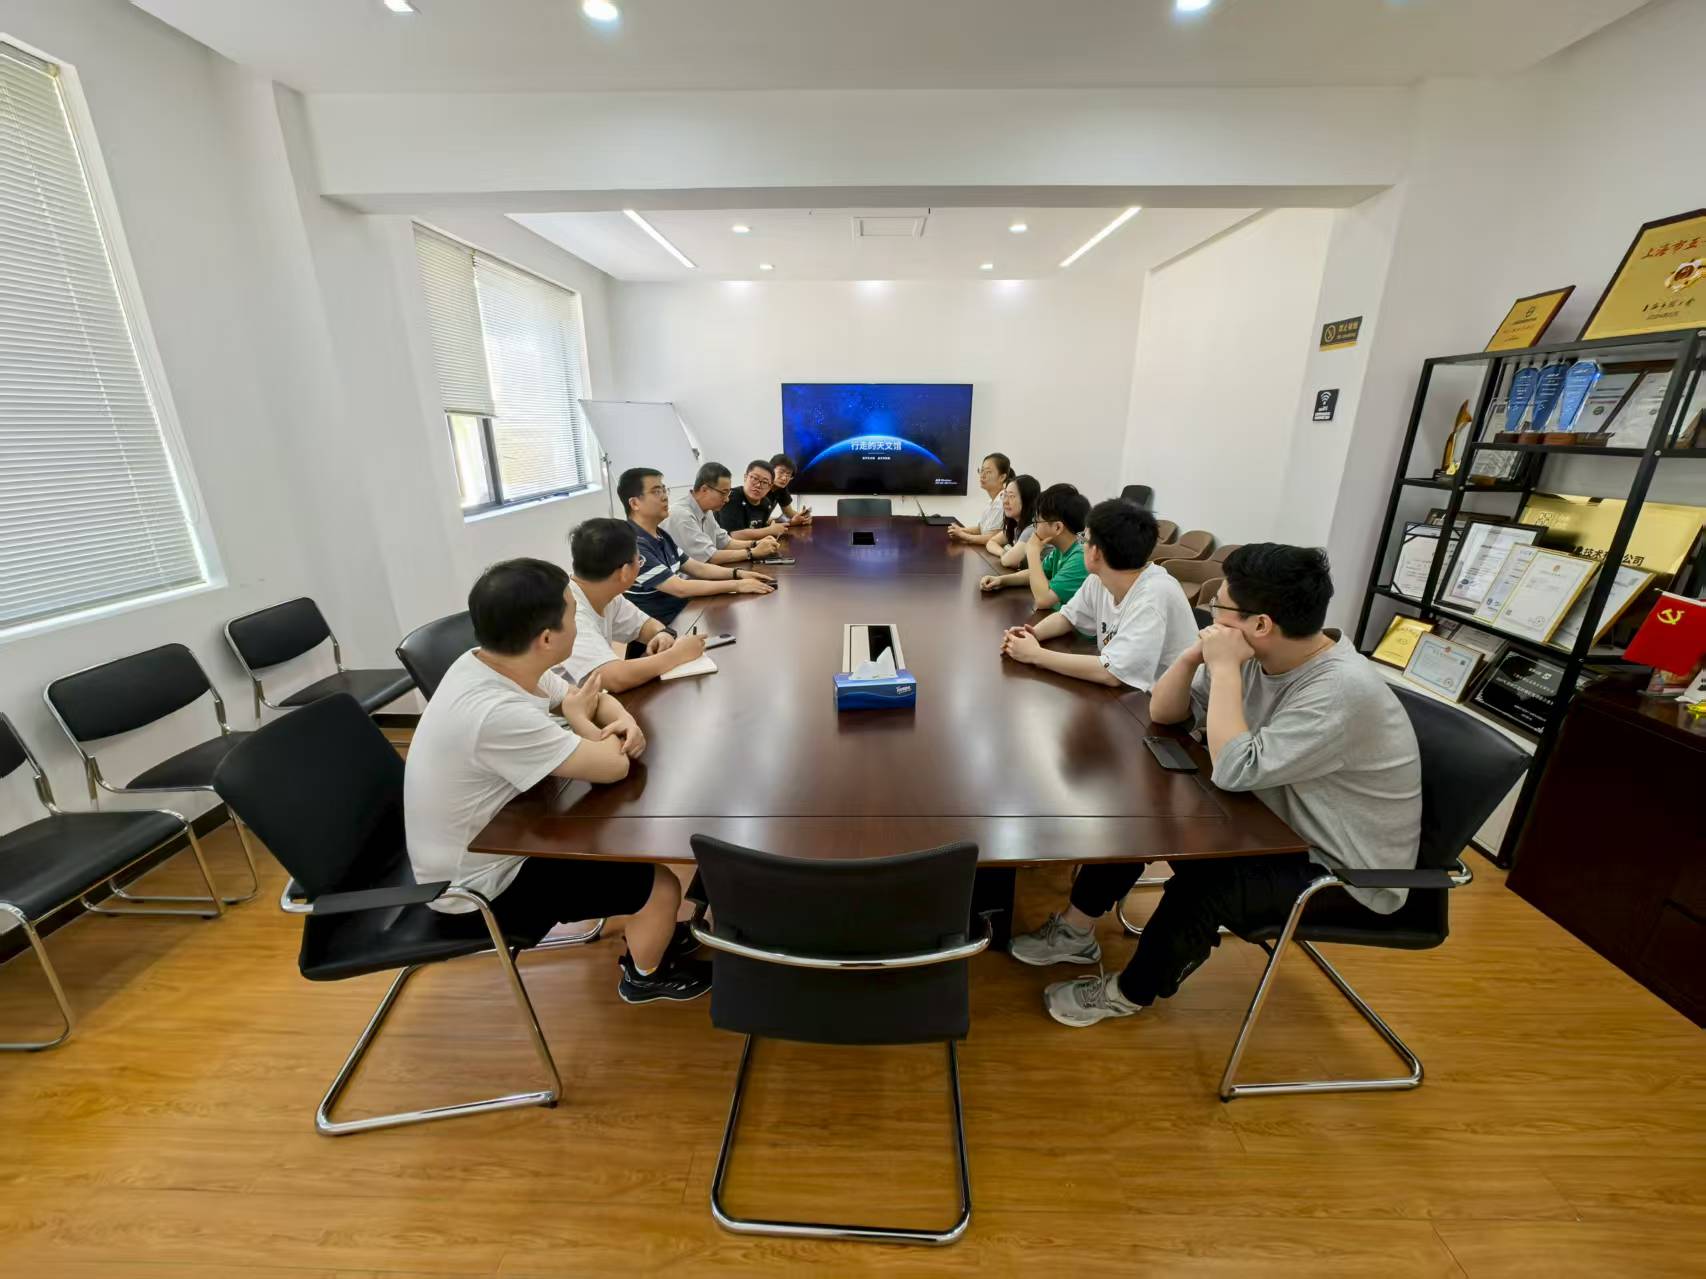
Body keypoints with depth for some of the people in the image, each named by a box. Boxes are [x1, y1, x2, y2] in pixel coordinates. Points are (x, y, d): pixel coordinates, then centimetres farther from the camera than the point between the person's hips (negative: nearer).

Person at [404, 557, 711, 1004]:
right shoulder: (496, 714, -38)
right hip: (481, 889, -8)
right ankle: (645, 976, 26)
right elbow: (613, 766, -30)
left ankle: (648, 936, 36)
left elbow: (593, 698, 4)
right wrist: (581, 721, -11)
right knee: (662, 886, -5)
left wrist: (625, 722, -17)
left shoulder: (495, 663, -9)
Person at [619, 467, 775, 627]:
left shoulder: (660, 535, 10)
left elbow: (698, 568, 14)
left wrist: (738, 573, -2)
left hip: (681, 612, 8)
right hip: (659, 627, -8)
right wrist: (737, 585, -20)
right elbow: (679, 588, -24)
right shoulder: (633, 545, -20)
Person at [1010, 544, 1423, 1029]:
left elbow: (1235, 771, -34)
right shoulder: (1259, 656, -7)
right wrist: (1195, 656, -18)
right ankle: (1076, 931, 13)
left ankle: (1130, 993, 2)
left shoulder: (1344, 691, -31)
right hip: (1281, 823, 8)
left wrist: (1224, 669, -30)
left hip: (1344, 871, -8)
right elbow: (1163, 712, -1)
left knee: (1202, 882, -28)